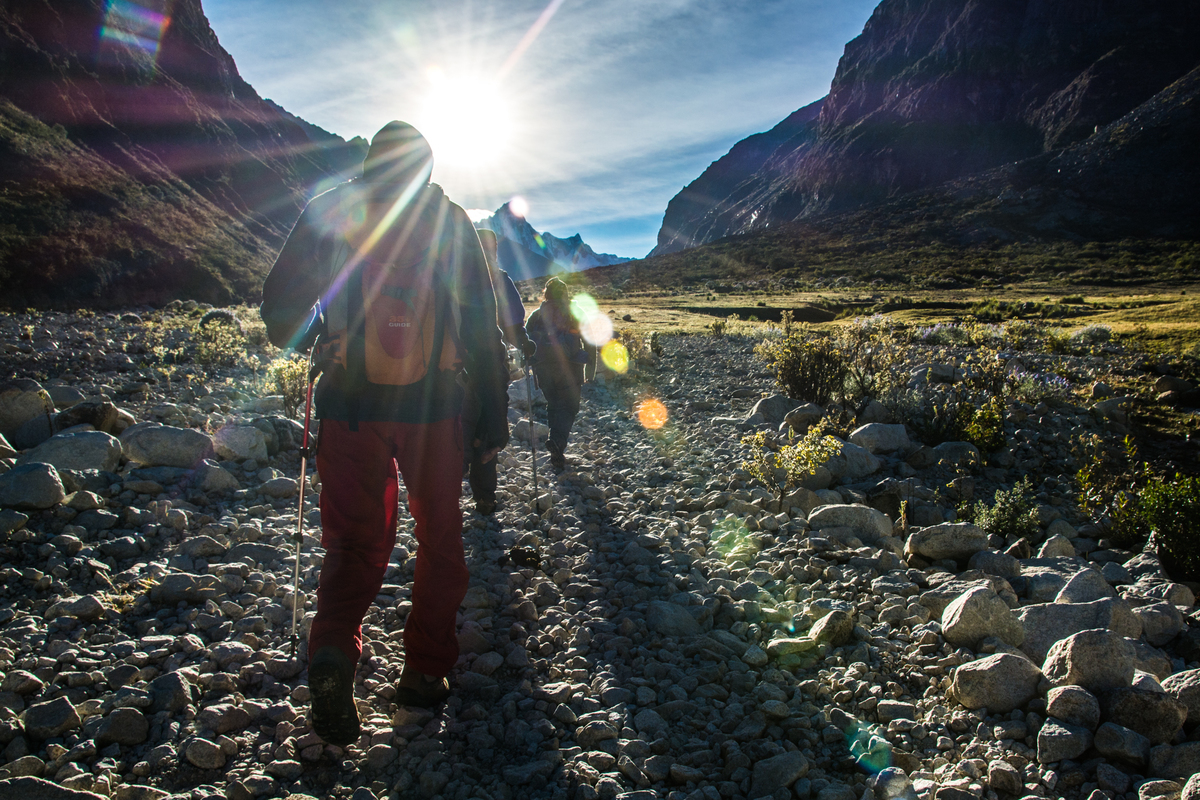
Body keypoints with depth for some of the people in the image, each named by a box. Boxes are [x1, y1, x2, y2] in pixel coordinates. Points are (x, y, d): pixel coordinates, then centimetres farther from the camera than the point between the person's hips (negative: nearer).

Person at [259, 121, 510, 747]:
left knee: (357, 539, 9)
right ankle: (426, 671, 20)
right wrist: (494, 412, 6)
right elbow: (482, 326, 0)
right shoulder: (450, 221, 4)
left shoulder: (330, 210, 4)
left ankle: (334, 651, -16)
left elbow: (280, 304, 6)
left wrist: (287, 341, 29)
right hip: (434, 407, 0)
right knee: (439, 537, 15)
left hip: (352, 403, 0)